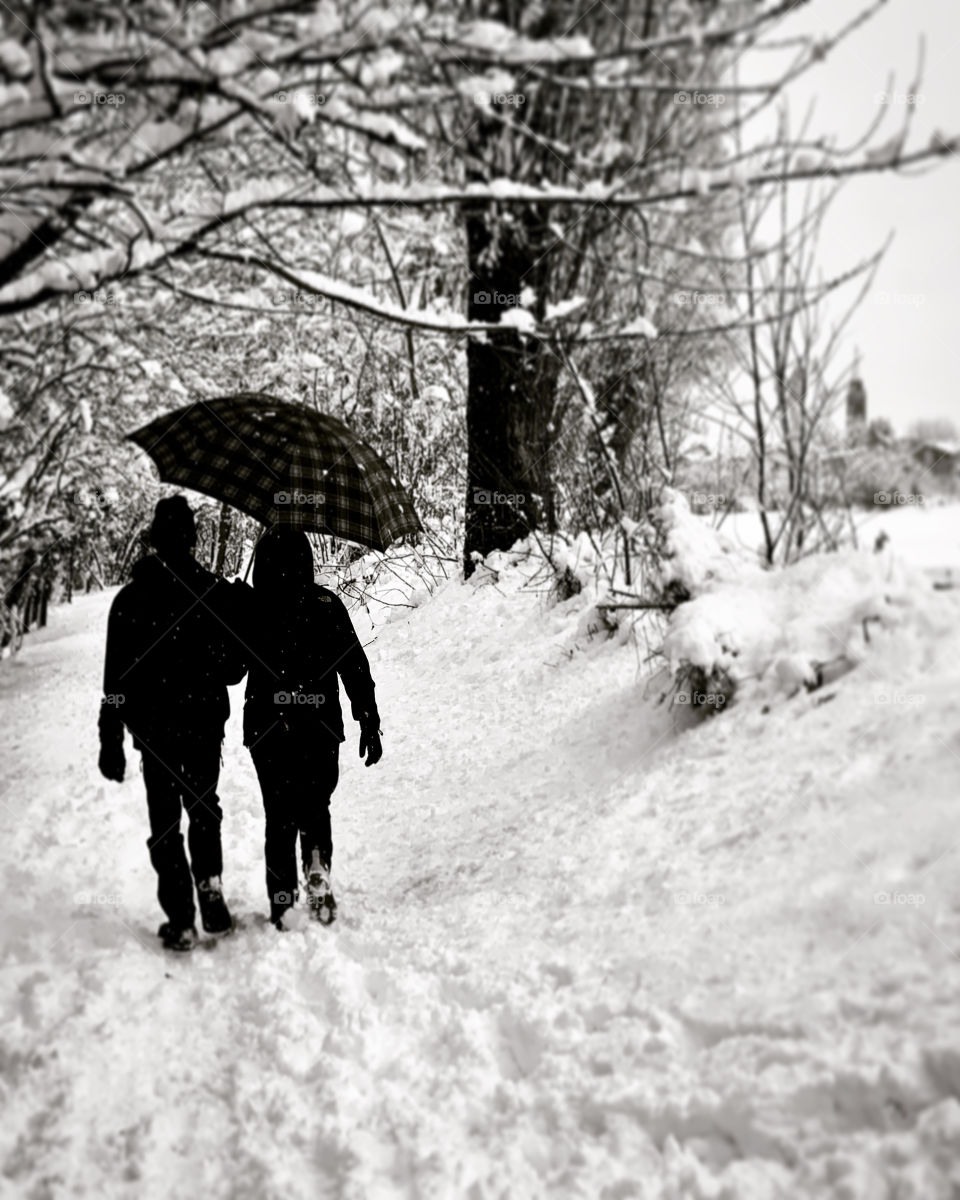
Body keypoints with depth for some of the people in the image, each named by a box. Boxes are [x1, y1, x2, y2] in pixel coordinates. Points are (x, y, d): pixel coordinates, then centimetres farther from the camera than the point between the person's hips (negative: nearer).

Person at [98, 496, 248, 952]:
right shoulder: (219, 594, -7)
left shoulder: (130, 599, -7)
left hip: (153, 728, -1)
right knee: (203, 806, 21)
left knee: (165, 820, 7)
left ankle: (181, 919, 3)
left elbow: (116, 679, -6)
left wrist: (110, 740, 0)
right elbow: (236, 667, -2)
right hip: (206, 724, 1)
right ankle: (210, 889, 7)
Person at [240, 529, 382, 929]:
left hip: (266, 728, 0)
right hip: (320, 726, 0)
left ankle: (283, 907, 5)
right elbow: (355, 667, -2)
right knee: (314, 806, 17)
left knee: (279, 815, 10)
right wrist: (369, 723, 2)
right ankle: (317, 868, -9)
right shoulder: (326, 604, -2)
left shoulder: (248, 607, -3)